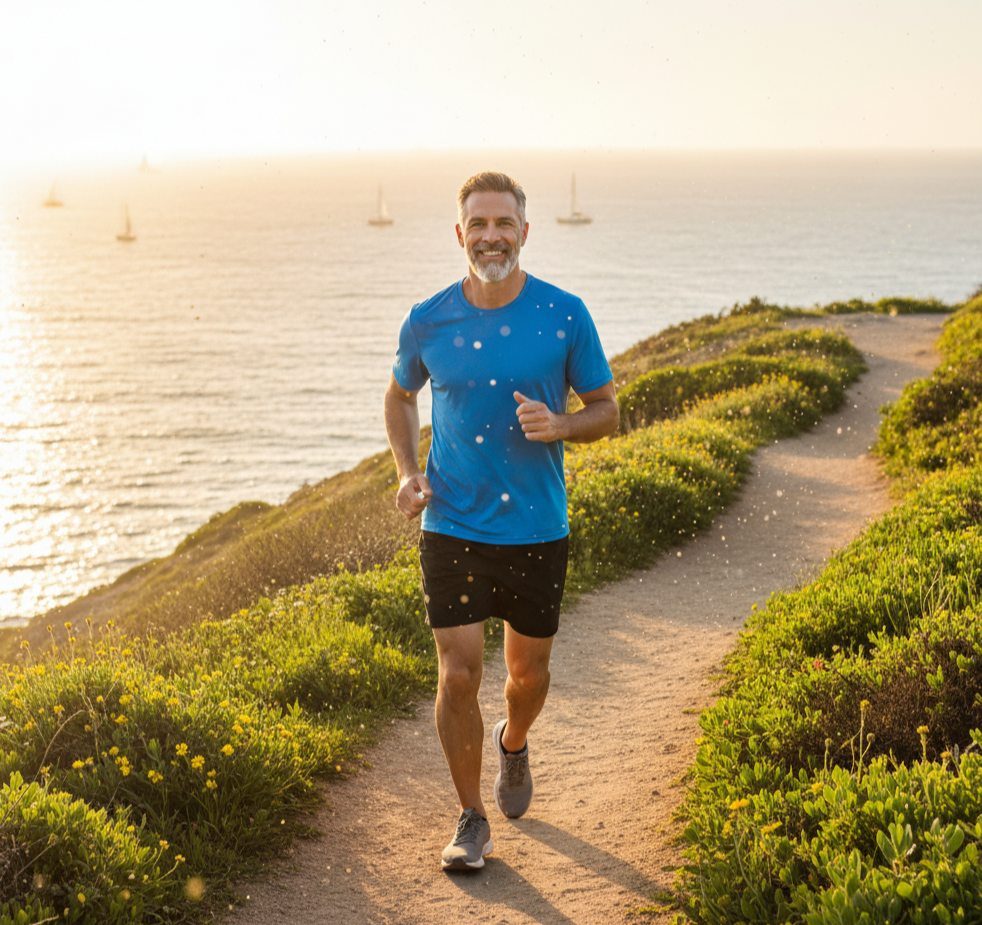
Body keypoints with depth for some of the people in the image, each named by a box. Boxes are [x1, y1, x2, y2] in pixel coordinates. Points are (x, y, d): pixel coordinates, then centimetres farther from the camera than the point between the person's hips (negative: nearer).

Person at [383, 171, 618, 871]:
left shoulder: (565, 315, -6)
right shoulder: (428, 322, -3)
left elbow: (606, 409, 3)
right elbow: (401, 396, 16)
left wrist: (559, 426, -19)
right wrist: (407, 471, -1)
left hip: (538, 528, 0)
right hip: (452, 527, 0)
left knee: (528, 672, 13)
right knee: (459, 676, -5)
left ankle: (515, 742, 49)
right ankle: (472, 819, 14)